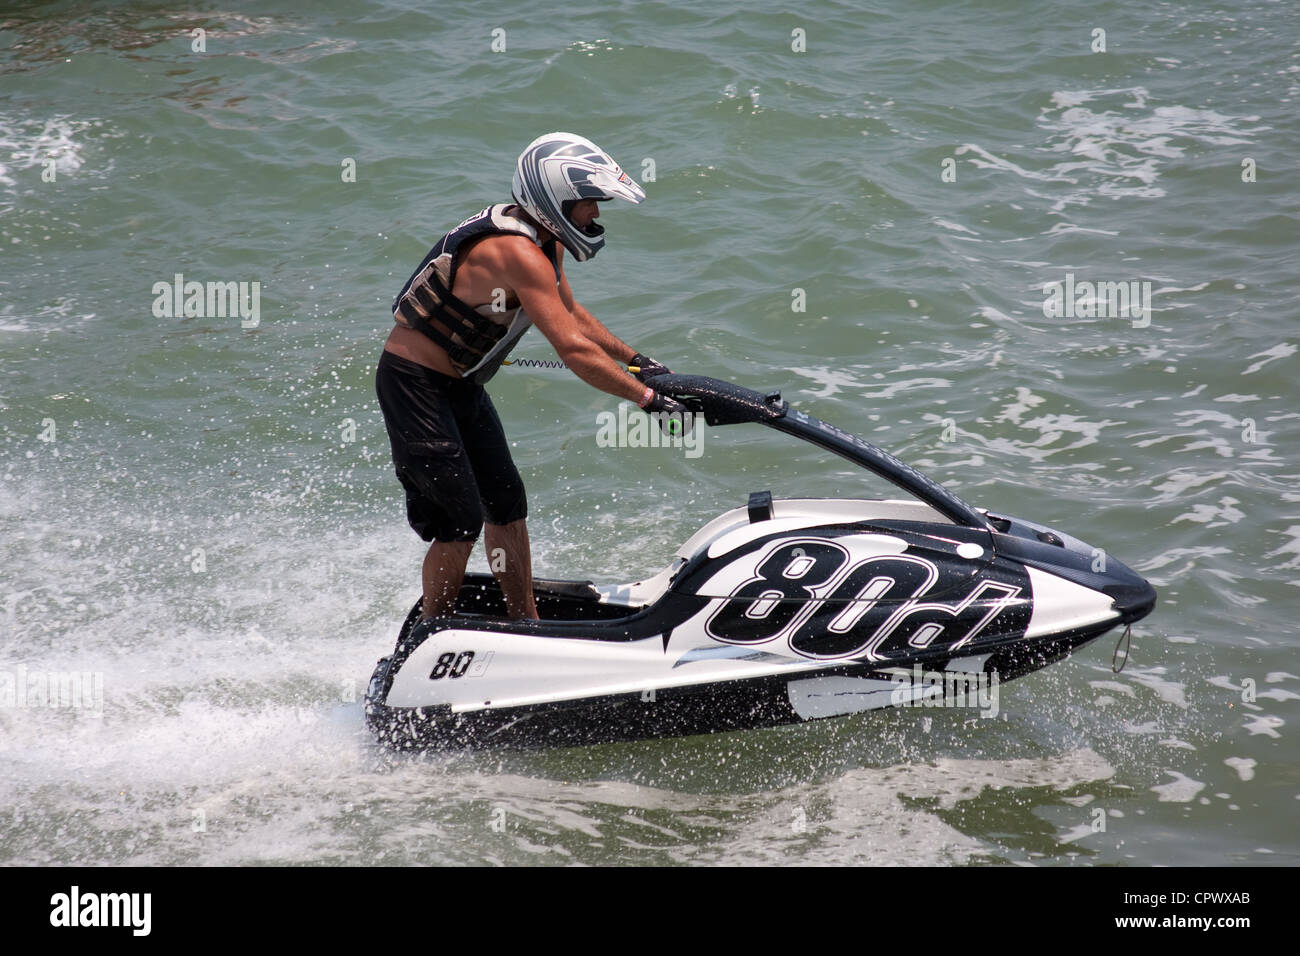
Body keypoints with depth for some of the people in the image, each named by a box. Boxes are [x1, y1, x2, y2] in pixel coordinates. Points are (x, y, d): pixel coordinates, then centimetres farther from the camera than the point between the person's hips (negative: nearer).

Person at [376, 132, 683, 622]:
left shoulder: (544, 241, 4)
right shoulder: (517, 252, -28)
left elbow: (573, 314, 21)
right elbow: (573, 349, -32)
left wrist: (636, 360, 12)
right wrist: (649, 397, -29)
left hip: (460, 385, 10)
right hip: (414, 384, -10)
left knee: (507, 506, 12)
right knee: (460, 522, -8)